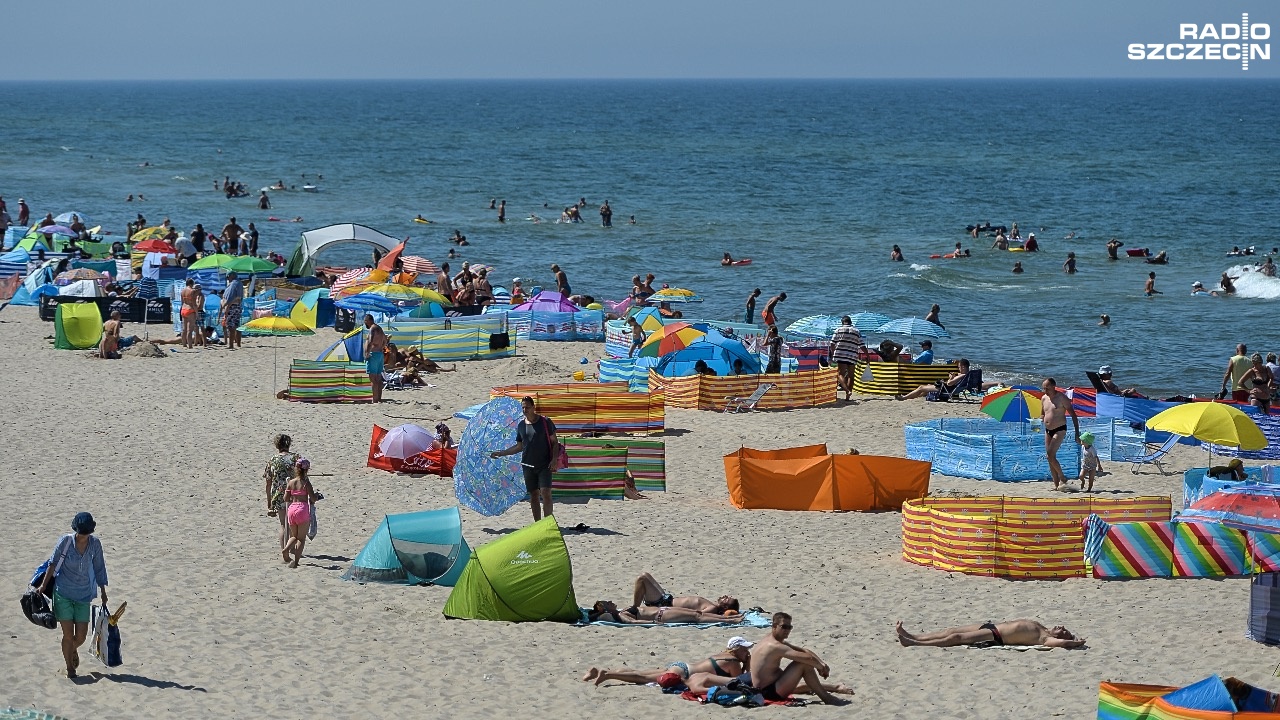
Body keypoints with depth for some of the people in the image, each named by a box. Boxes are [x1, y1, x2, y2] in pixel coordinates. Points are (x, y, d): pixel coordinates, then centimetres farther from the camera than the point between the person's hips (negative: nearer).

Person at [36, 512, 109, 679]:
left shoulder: (95, 544, -5)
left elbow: (99, 569, 7)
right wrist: (44, 585, 0)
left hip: (83, 595, 2)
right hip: (63, 594, -2)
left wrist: (103, 592, 13)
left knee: (81, 635, 1)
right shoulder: (65, 541, -12)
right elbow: (53, 564, -1)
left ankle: (74, 649, 37)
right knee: (68, 634, -2)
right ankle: (69, 667, 17)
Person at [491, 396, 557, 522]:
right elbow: (519, 447, 17)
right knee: (533, 495, 7)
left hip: (544, 464, -4)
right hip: (528, 464, 4)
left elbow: (554, 442, -1)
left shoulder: (545, 422, -3)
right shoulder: (521, 425, 9)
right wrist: (501, 453, 13)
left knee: (545, 493, -14)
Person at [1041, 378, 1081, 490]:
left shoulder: (1061, 398, -11)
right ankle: (1056, 484, 9)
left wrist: (1077, 433, -13)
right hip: (1048, 431, 7)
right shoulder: (1044, 399, 9)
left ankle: (1062, 478, -2)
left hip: (1059, 430, -7)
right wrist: (1038, 420, -4)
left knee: (1050, 455, -18)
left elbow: (1073, 415, -9)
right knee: (1050, 458, 4)